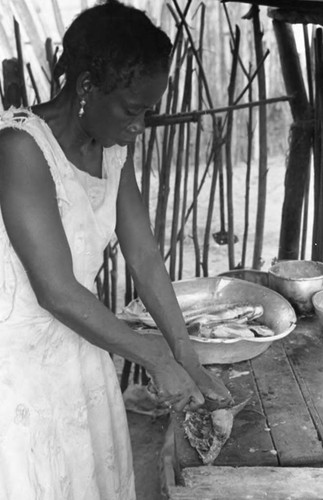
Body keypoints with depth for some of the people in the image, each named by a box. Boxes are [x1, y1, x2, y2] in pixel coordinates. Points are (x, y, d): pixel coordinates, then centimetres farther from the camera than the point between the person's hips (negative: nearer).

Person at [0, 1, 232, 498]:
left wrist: (188, 360, -2)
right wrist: (157, 361, -19)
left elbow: (144, 257, 0)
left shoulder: (114, 146, -2)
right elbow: (57, 291, -27)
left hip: (77, 340, 7)